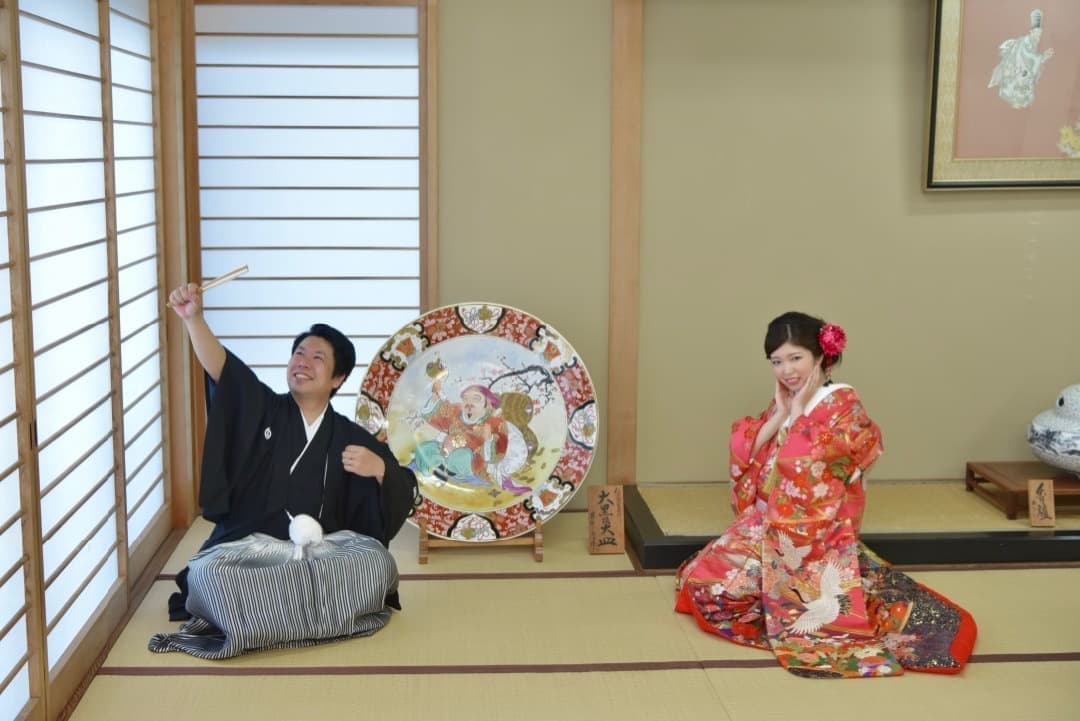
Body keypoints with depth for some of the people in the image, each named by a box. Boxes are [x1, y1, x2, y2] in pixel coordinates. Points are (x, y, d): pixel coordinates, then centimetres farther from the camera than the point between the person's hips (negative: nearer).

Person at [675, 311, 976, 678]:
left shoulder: (843, 403, -10)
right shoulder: (782, 404, 11)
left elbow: (809, 465, -23)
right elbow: (743, 455, 1)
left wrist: (799, 413, -13)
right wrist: (779, 414, -5)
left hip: (817, 535, -7)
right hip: (767, 526, 7)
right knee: (702, 577, -7)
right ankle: (777, 596, 8)